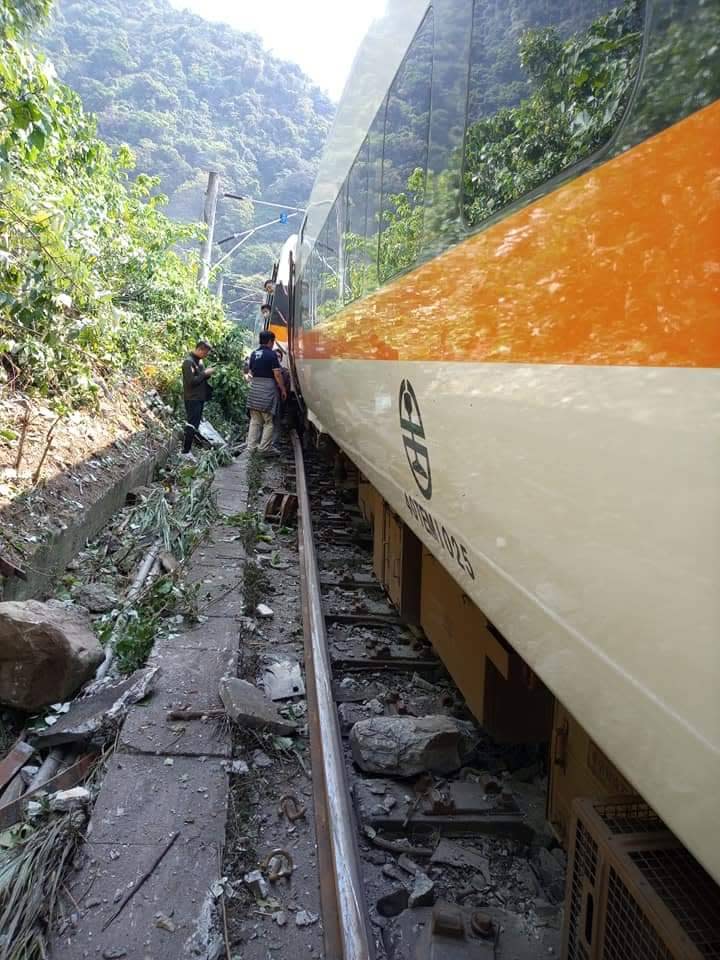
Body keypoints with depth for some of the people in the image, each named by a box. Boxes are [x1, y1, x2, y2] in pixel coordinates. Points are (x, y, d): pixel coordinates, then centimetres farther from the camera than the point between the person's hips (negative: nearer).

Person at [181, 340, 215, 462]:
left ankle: (188, 448, 21)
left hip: (200, 397, 9)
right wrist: (205, 373, -16)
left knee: (195, 424, 13)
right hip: (192, 398, -9)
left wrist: (208, 373, 0)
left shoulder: (200, 360, 13)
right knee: (191, 425, -10)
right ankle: (185, 451, -6)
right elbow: (192, 381, -22)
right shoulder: (188, 361, -16)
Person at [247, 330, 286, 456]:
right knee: (268, 421, 1)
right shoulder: (271, 354, -10)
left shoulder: (254, 354, 10)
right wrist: (283, 389, -5)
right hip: (268, 388, -6)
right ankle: (265, 448, 0)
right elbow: (277, 374, -12)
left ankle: (251, 446, 11)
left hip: (255, 386, 6)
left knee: (254, 420, 11)